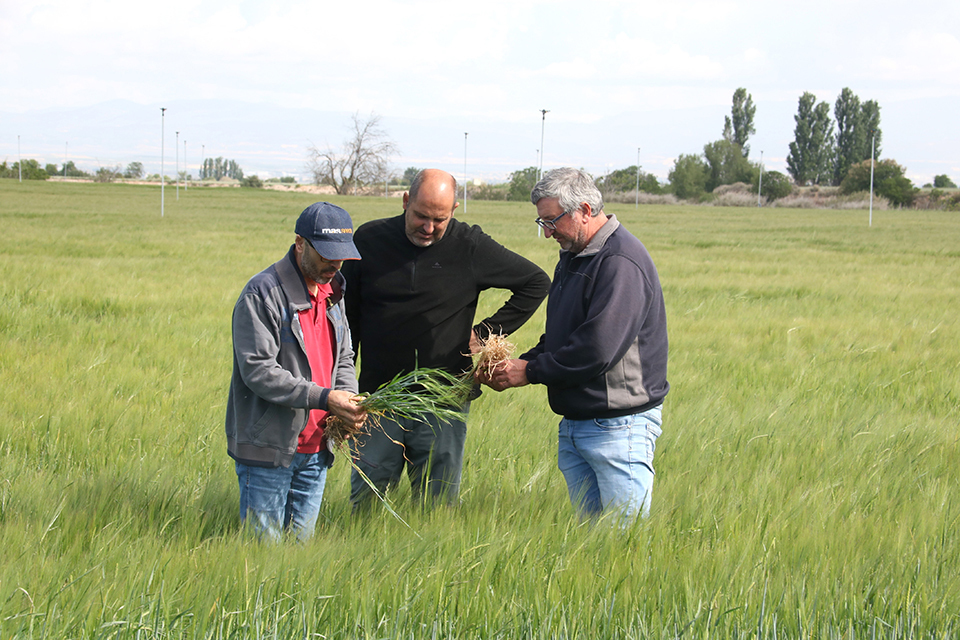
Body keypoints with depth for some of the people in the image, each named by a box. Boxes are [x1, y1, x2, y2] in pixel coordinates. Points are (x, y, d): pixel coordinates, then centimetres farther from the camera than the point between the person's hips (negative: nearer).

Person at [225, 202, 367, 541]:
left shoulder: (332, 292, 12)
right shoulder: (262, 293, -13)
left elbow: (343, 358, 21)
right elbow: (258, 371, -20)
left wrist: (348, 396, -2)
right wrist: (324, 398, -25)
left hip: (315, 449, 7)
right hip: (268, 449, -7)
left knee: (302, 545, 12)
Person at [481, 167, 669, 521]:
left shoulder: (621, 262, -17)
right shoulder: (572, 258, 15)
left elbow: (598, 349, -24)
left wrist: (531, 371, -14)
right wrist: (517, 364, 3)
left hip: (619, 426, -9)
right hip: (575, 423, 9)